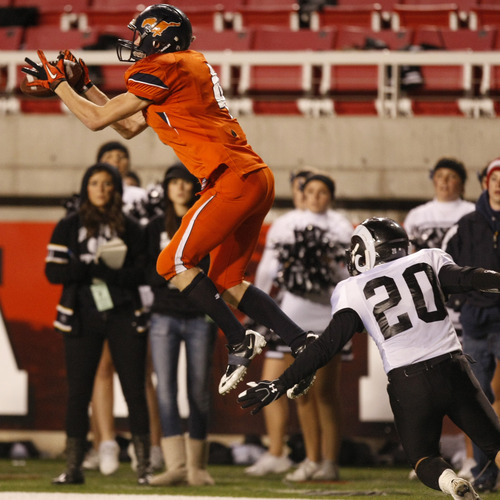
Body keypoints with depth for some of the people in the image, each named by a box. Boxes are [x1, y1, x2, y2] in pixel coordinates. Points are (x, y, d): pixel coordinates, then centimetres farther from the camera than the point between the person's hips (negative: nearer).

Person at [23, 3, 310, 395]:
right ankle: (303, 344, 9)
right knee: (226, 282, 13)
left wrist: (56, 84, 10)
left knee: (174, 263, -4)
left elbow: (97, 120, -3)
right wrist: (84, 86, 30)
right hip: (258, 179, 10)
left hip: (234, 181, -10)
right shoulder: (189, 66, 21)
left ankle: (240, 341, -5)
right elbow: (130, 128, 31)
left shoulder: (161, 70, -8)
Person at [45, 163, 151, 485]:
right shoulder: (69, 227, 7)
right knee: (78, 392, 1)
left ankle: (145, 466, 0)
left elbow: (143, 273, 0)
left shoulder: (130, 228, 7)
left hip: (123, 316, 0)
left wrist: (111, 273, -17)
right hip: (83, 318, 0)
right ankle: (73, 467, 6)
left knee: (135, 390, -3)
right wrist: (92, 268, -15)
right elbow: (53, 271, -1)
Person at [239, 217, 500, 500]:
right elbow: (469, 279, -2)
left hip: (408, 383, -1)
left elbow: (328, 346, 1)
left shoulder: (353, 291, 7)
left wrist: (281, 384, 4)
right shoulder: (428, 261, 12)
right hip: (453, 369, 1)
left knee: (423, 457, 17)